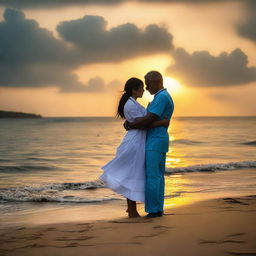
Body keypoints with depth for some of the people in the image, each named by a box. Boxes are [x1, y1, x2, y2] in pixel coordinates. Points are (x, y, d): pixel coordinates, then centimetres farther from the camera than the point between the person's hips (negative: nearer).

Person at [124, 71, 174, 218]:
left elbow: (149, 120, -21)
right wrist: (131, 123, 3)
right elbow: (150, 118, 17)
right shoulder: (165, 97, 18)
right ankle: (158, 209, 12)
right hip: (160, 139, 11)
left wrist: (130, 126, -9)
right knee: (158, 175, 10)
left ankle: (153, 210, -6)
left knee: (152, 176, -8)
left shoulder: (161, 97, -16)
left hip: (155, 141, -11)